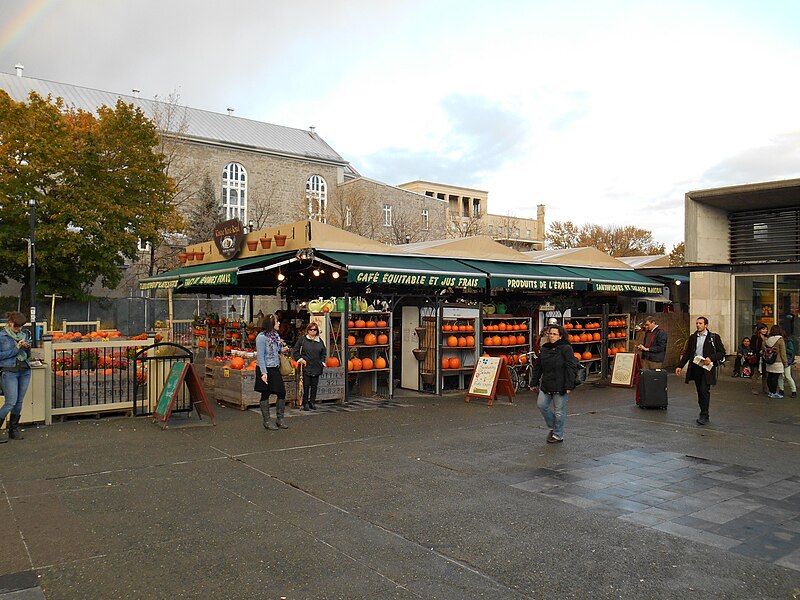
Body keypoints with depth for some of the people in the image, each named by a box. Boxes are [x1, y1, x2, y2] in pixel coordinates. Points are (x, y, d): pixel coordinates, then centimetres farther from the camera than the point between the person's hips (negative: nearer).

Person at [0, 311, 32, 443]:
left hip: (25, 371, 5)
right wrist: (16, 349, -13)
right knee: (11, 402, -10)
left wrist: (27, 347, -3)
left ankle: (14, 429, 17)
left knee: (19, 402, 7)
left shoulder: (23, 335, 12)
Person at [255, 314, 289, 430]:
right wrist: (263, 373, -21)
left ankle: (280, 419, 18)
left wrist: (282, 350, 2)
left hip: (275, 369, 8)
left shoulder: (275, 335, 10)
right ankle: (267, 421, 14)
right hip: (266, 370, -8)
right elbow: (260, 356, -16)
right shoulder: (261, 337, -14)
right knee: (265, 395, 4)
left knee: (282, 393, 6)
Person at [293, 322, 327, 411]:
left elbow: (324, 353, 21)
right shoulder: (302, 339, 1)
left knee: (314, 385, 6)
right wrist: (300, 359, -5)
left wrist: (322, 362, 11)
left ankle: (312, 402, 16)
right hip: (306, 367, -3)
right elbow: (295, 351, 5)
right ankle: (305, 403, 4)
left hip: (317, 367, 4)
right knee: (306, 385, -4)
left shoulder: (320, 341, 11)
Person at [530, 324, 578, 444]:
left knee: (559, 411, 2)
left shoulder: (566, 349, -9)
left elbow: (571, 368, -13)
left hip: (560, 386, -6)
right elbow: (538, 367, 16)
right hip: (546, 385, 6)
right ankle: (553, 427, 25)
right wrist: (534, 383, 15)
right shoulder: (544, 349, 10)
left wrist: (568, 386, -18)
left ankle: (558, 435, 17)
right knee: (541, 405, 3)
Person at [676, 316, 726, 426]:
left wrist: (711, 358, -17)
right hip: (695, 368, 5)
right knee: (700, 392, 8)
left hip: (707, 368, -4)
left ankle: (704, 416, -8)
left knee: (704, 390, -13)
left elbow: (722, 352, -1)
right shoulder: (692, 337, 12)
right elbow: (687, 353, 14)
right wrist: (680, 366, 6)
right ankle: (704, 415, 16)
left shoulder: (714, 337, 0)